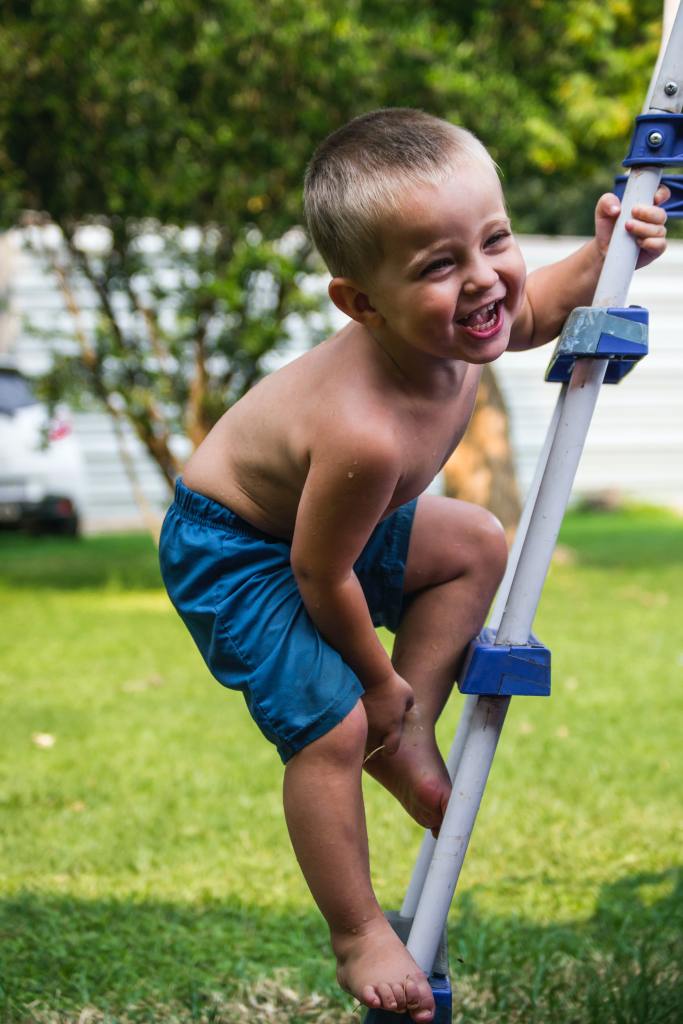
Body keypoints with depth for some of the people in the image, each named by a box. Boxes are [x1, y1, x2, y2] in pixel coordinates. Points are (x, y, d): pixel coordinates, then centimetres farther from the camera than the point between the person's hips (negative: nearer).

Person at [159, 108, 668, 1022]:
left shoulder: (453, 326, -19)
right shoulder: (365, 432, -44)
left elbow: (530, 311, 9)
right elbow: (320, 577, -29)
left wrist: (601, 254, -10)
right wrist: (377, 674, -11)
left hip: (314, 513, 9)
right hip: (231, 554, -9)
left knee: (476, 544, 14)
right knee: (332, 726, -14)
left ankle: (410, 737, 14)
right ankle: (359, 937, 5)